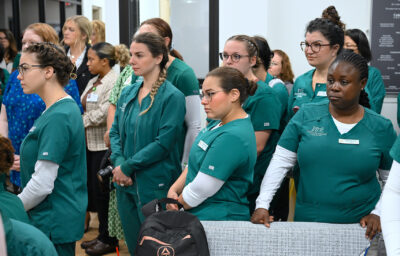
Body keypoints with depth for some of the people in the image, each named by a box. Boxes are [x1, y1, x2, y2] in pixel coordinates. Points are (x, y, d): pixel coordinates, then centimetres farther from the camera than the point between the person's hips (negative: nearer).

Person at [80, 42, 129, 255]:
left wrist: (81, 121, -8)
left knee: (102, 190, -2)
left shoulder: (114, 82, -14)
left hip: (104, 145, -9)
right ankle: (103, 235, 24)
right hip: (90, 143, 9)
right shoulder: (93, 81, 16)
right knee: (93, 189, 12)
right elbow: (85, 108, 19)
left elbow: (103, 113, -20)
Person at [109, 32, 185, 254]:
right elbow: (115, 131, 10)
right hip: (126, 184, 6)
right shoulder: (128, 93, 9)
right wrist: (118, 163, -8)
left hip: (155, 186, -6)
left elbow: (164, 143, -18)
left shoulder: (172, 97, -12)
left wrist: (127, 166, -15)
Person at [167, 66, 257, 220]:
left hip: (217, 219, -9)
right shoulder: (218, 122, 9)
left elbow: (200, 190, -20)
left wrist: (176, 205, -4)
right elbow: (194, 164, 15)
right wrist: (173, 190, 0)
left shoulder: (233, 137, -23)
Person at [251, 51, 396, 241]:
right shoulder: (306, 116, -1)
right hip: (307, 221, 0)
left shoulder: (381, 127, 0)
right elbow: (280, 162, -1)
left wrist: (378, 213, -4)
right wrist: (262, 204, -6)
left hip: (360, 226, 0)